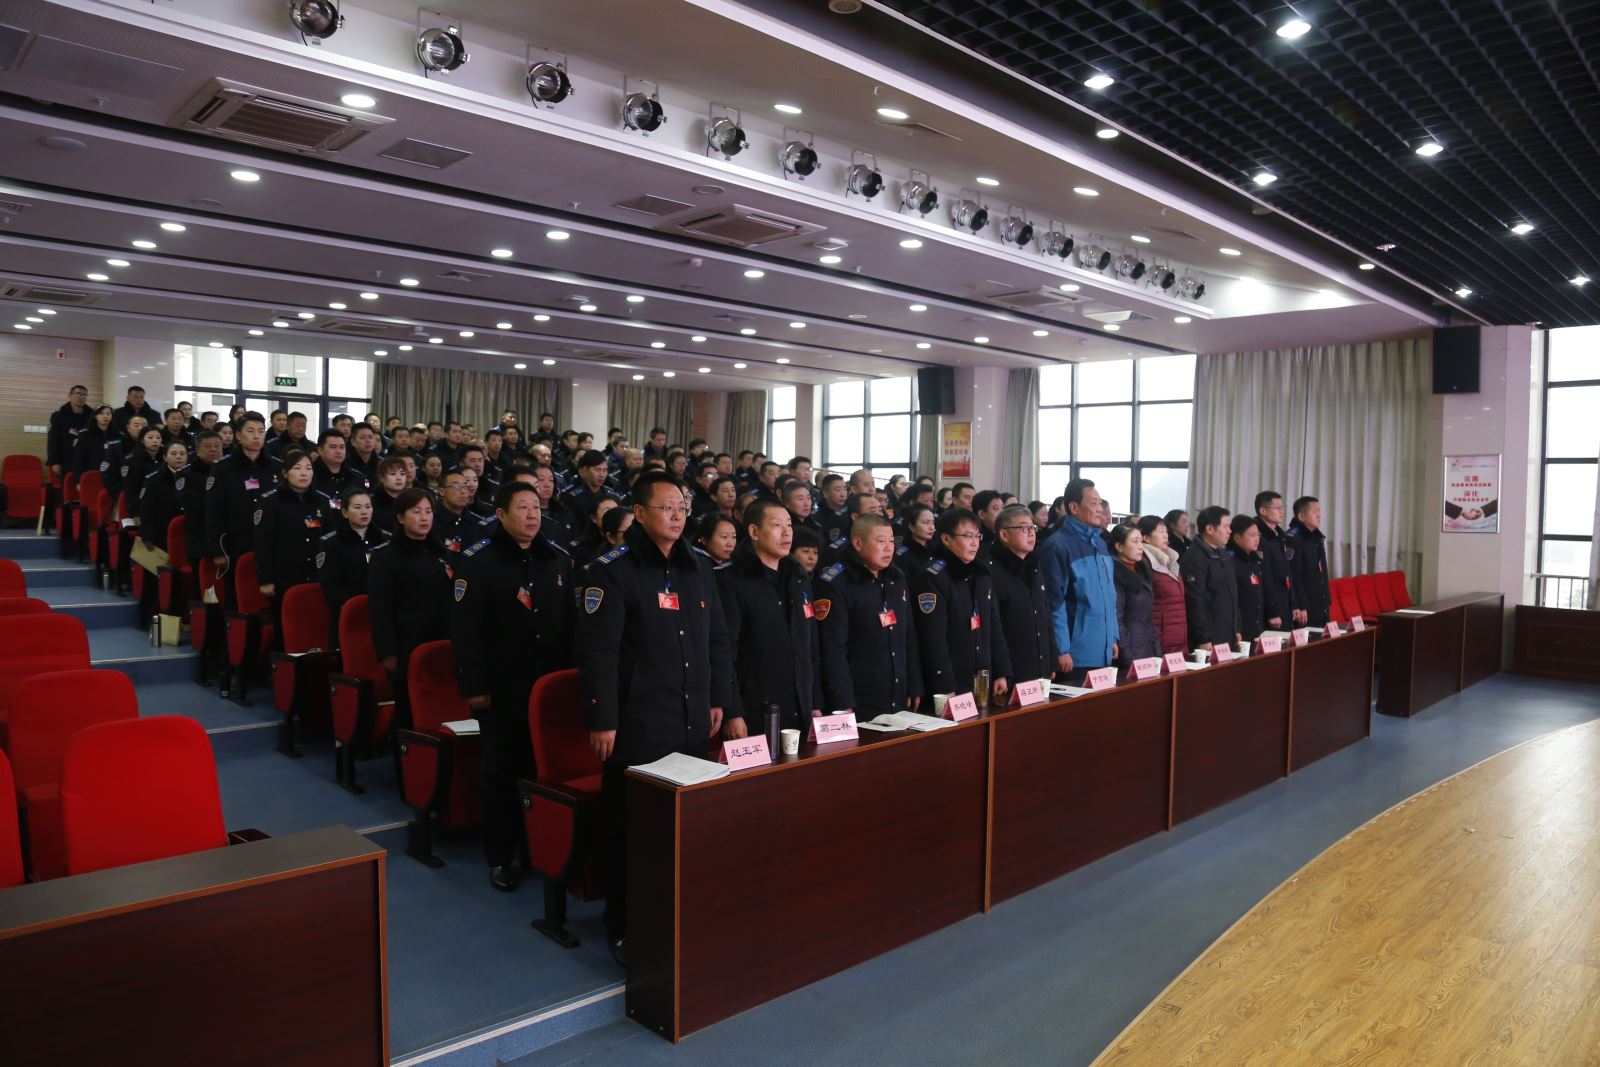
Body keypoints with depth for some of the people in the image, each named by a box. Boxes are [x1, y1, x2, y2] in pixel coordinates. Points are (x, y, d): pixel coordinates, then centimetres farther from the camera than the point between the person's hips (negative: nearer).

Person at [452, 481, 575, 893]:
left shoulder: (558, 557, 8)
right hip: (502, 688, -4)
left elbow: (572, 620, 14)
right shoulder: (478, 560, -6)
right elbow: (465, 629, -10)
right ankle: (500, 857, 21)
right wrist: (473, 685, -14)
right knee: (500, 772, 8)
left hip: (552, 686, 4)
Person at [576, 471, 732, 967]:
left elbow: (717, 640, 18)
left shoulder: (698, 569, 12)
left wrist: (718, 699, 14)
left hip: (692, 722, 6)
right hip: (637, 725, -6)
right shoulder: (613, 570, -9)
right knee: (632, 828, 3)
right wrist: (601, 719, -16)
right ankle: (625, 927, 19)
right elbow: (597, 650, -13)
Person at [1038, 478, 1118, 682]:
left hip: (1104, 652, 7)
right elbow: (1055, 602, -14)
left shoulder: (1100, 543, 12)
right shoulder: (1058, 546, -12)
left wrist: (1113, 637, 15)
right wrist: (1062, 650, -16)